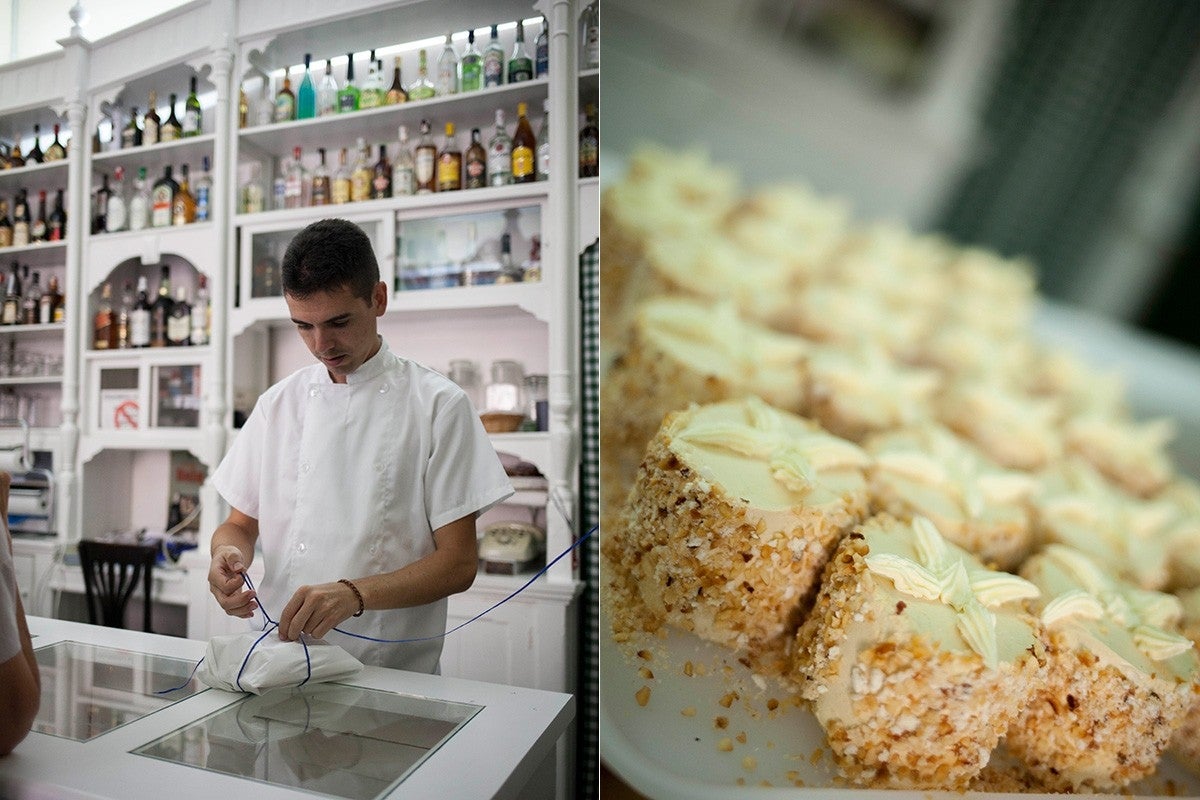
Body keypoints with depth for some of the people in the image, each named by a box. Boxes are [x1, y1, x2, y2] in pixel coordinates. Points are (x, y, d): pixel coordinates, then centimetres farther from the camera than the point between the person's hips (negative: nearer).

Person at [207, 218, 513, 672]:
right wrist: (227, 555, -5)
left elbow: (458, 563, -6)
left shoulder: (438, 405, -4)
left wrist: (354, 593, -20)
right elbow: (240, 523, 17)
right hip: (279, 662, 4)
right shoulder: (278, 403, 10)